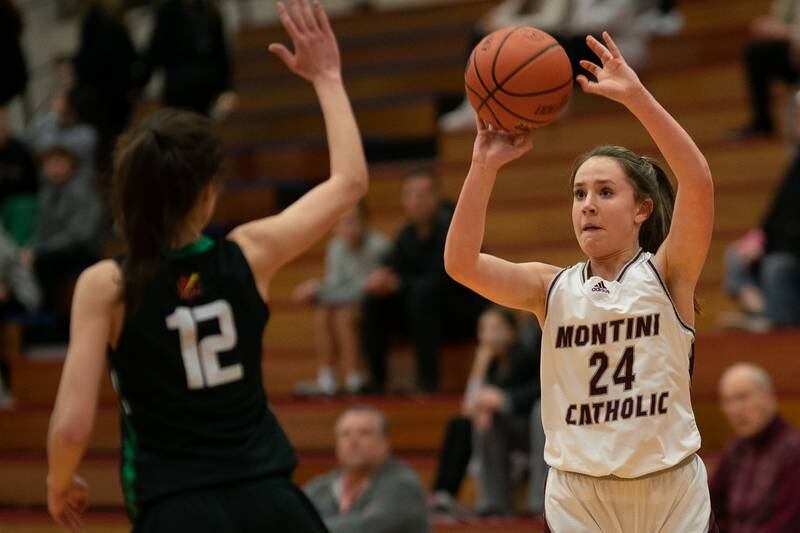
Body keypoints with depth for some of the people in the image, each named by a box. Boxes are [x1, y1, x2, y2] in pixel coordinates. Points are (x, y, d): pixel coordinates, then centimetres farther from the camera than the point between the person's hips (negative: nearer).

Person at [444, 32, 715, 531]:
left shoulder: (666, 274, -3)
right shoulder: (552, 288, 2)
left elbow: (699, 181, -20)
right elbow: (460, 263, -13)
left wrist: (635, 96, -27)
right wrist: (485, 166, -20)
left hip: (671, 488, -1)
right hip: (577, 491, 2)